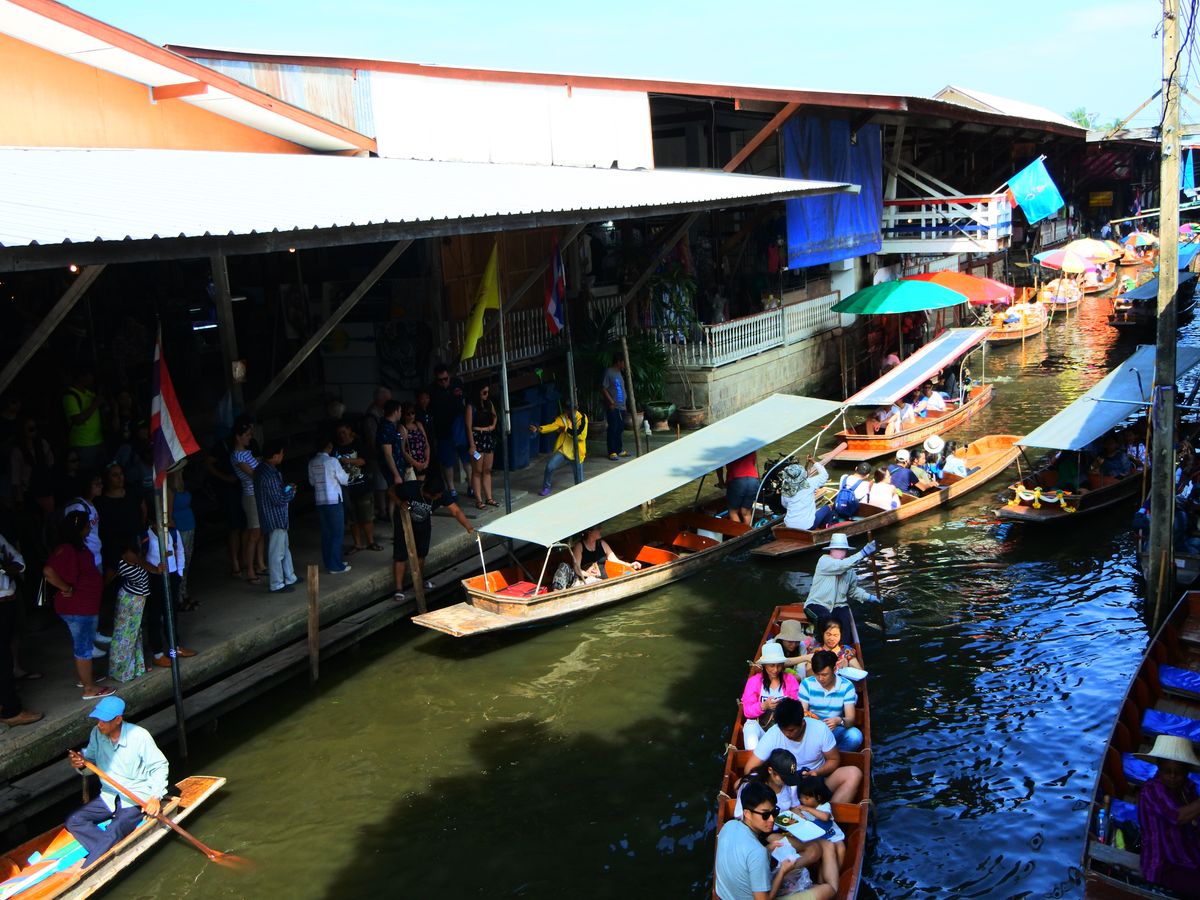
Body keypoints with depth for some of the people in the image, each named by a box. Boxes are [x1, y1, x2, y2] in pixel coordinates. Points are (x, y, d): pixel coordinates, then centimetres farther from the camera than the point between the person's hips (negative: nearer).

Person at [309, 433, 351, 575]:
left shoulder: (312, 462, 4)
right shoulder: (332, 461, -11)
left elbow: (312, 481, 15)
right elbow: (344, 480, -4)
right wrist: (347, 476, 17)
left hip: (320, 501, 6)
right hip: (334, 500, -6)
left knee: (326, 533, 11)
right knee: (337, 533, 0)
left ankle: (329, 563, 17)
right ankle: (336, 566, 1)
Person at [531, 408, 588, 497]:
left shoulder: (582, 418, -9)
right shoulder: (562, 417, -2)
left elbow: (582, 435, -19)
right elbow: (552, 426, -18)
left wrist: (567, 430, -20)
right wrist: (539, 429, -35)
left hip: (576, 453, -2)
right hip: (563, 450, 2)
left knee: (579, 480, 7)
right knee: (550, 466, -16)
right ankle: (546, 488, 4)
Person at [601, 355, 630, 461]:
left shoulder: (619, 372, 16)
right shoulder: (608, 372, -10)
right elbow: (603, 389, -14)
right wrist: (611, 401, -19)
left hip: (621, 406, 8)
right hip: (613, 407, -8)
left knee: (620, 428, 13)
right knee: (613, 429, -5)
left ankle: (619, 450, 21)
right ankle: (612, 452, 0)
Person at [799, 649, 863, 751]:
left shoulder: (847, 686, -6)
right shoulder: (807, 684, -5)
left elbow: (850, 718, -12)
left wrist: (839, 721, -37)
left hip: (835, 730, 1)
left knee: (855, 736, -31)